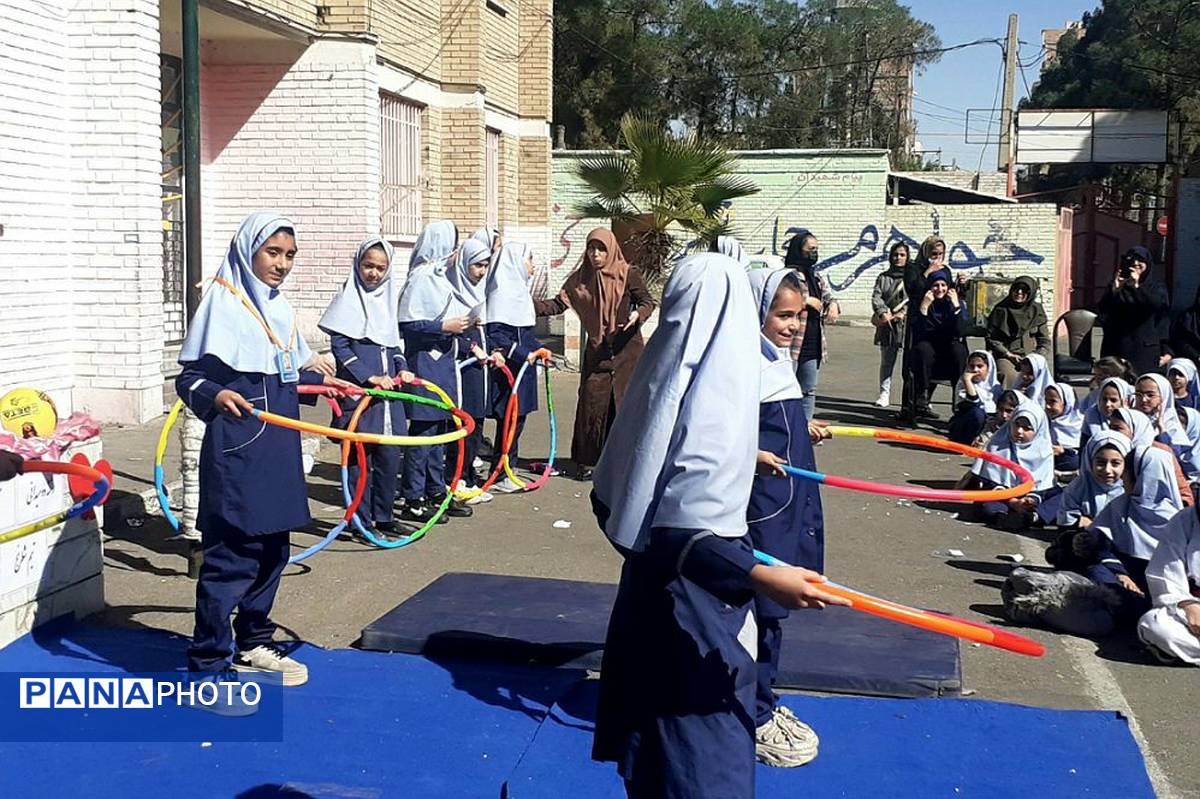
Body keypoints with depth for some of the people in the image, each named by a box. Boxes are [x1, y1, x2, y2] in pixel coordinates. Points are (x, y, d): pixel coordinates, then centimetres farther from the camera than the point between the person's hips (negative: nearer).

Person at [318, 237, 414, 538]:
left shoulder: (388, 298, 13)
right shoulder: (349, 298, -5)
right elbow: (339, 346, -10)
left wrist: (401, 367, 3)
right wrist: (369, 377, -16)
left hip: (388, 389, 6)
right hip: (357, 390, -6)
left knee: (390, 457, 7)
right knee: (360, 457, -1)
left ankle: (383, 517, 19)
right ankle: (361, 522, 7)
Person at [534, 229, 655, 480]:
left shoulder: (628, 274, -4)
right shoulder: (580, 279, 6)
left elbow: (647, 301, -3)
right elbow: (558, 304, 3)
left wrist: (638, 314, -25)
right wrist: (530, 304, -10)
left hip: (626, 348, -3)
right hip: (597, 349, 3)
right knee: (591, 403, 0)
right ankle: (587, 460, 8)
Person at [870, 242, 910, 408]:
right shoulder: (883, 277, 13)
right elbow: (876, 296, 3)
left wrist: (904, 313, -18)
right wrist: (883, 313, -13)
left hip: (907, 324, -3)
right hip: (887, 325, 3)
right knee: (886, 361, 7)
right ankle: (884, 394, 13)